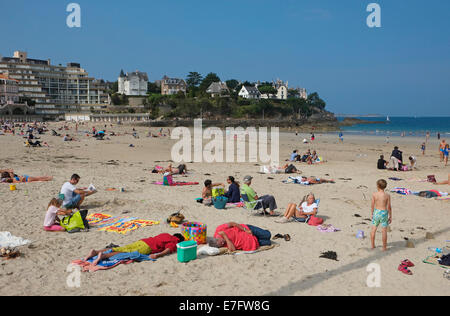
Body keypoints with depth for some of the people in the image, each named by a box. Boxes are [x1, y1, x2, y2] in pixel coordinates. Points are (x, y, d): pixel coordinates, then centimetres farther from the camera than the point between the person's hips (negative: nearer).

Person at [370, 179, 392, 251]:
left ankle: (372, 246, 21)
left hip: (376, 212, 1)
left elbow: (372, 205, -1)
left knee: (373, 229, 14)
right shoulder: (387, 195, -10)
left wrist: (372, 214, 14)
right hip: (384, 213, -1)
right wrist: (390, 216, 4)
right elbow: (389, 207, -6)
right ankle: (384, 247, 11)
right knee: (384, 231, 6)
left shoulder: (374, 195, -8)